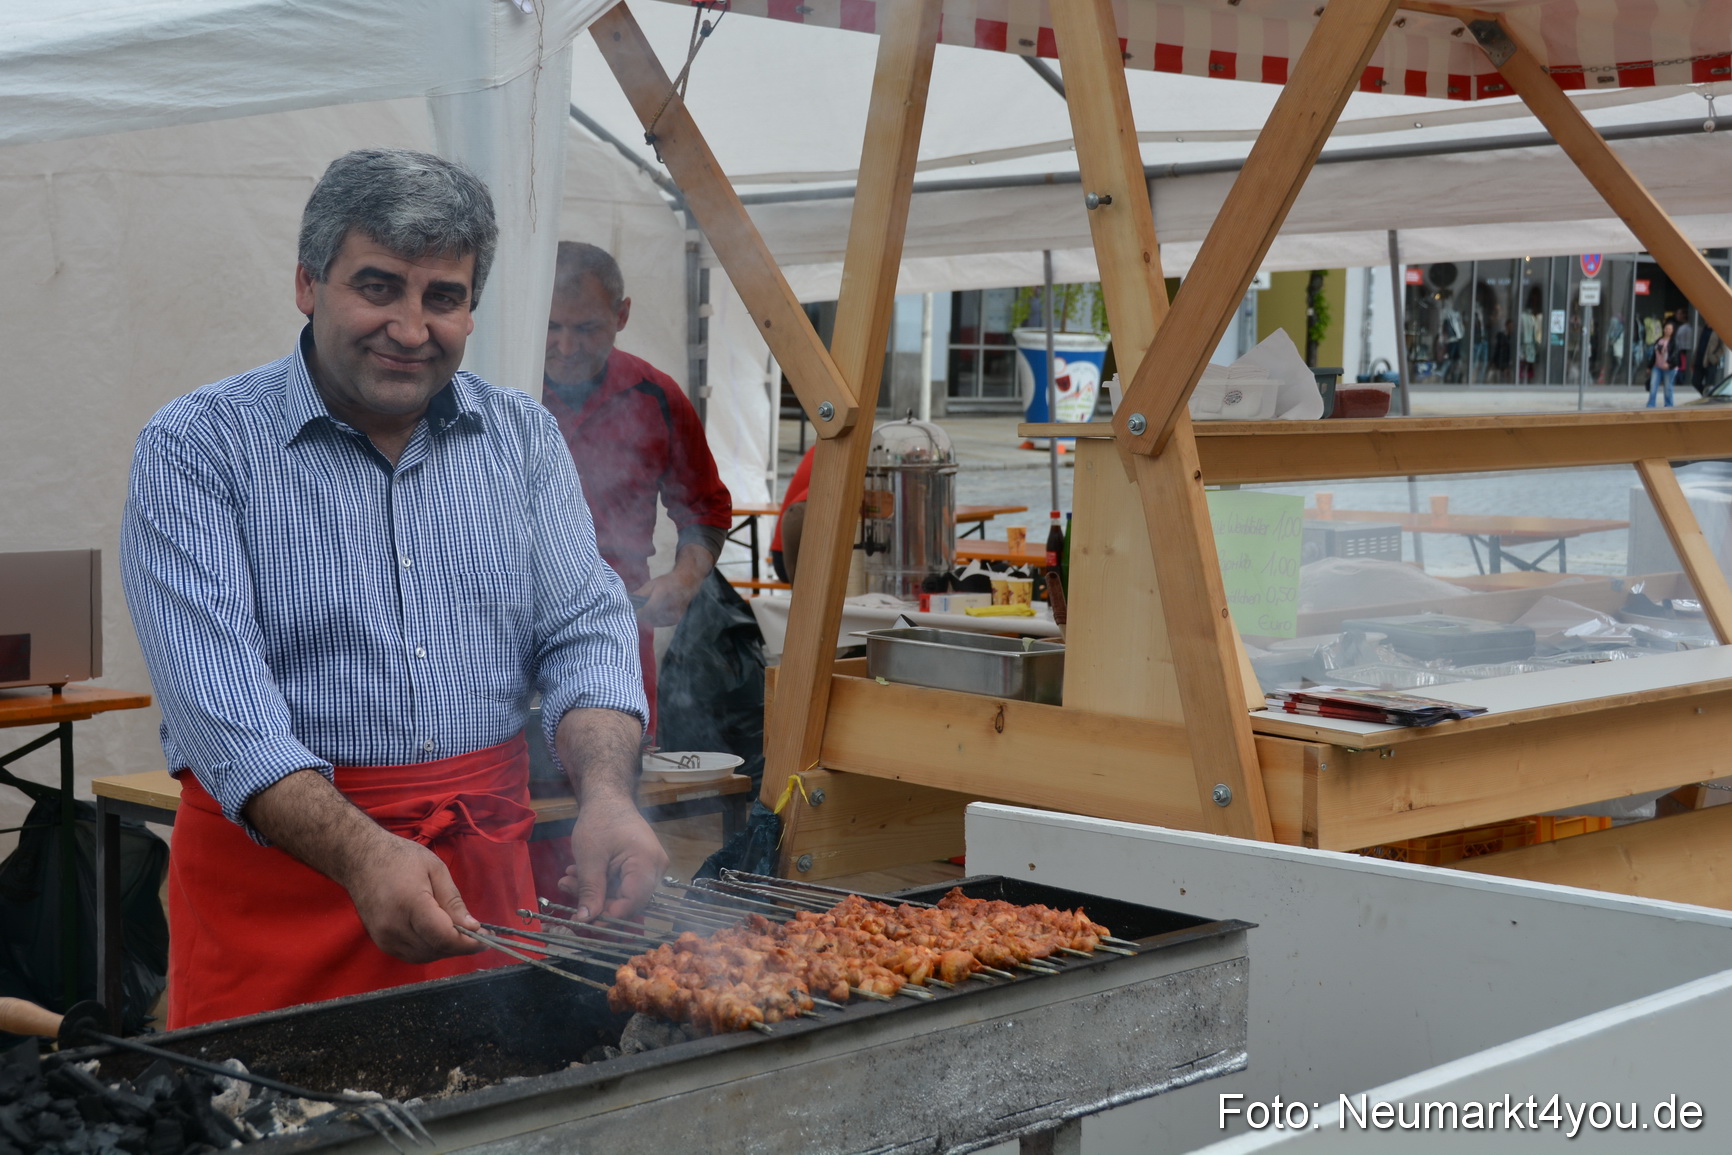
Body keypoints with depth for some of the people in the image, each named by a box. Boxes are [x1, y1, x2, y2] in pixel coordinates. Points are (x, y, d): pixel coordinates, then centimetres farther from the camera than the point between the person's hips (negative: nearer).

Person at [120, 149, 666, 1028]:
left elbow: (584, 631, 2)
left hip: (484, 864, 4)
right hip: (277, 866, -3)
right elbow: (216, 698, -16)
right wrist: (361, 854, -31)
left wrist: (607, 795, -18)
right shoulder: (195, 448, -6)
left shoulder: (521, 438, 7)